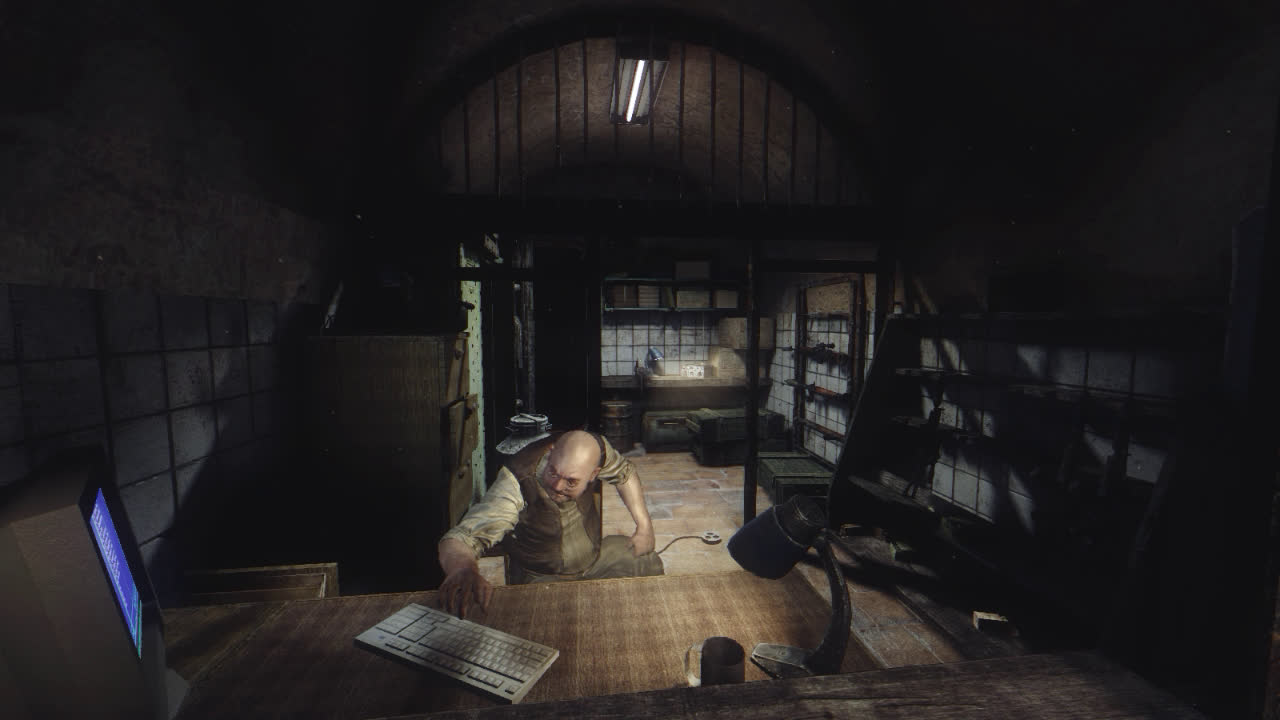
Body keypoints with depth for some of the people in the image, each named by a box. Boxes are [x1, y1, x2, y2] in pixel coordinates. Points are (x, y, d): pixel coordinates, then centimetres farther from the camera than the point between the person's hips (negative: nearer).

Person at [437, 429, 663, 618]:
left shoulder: (594, 449, -25)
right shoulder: (515, 486, -37)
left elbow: (624, 471, -1)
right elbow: (457, 540, -43)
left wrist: (644, 525, -5)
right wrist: (463, 569, -67)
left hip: (597, 555, 4)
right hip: (542, 576, -4)